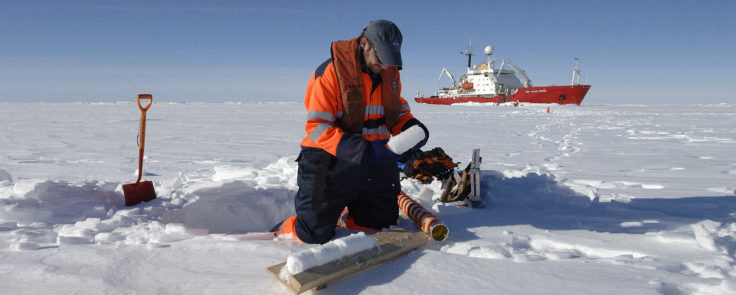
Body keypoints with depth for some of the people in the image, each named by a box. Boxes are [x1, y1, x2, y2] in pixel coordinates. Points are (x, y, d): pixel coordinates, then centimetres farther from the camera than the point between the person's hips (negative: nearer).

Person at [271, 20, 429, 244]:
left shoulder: (390, 72, 5)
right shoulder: (330, 72, -16)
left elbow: (397, 108, 20)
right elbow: (317, 128, -20)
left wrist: (411, 128, -5)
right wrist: (364, 150, -29)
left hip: (375, 162, 6)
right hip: (332, 161, -6)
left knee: (381, 223, 13)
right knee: (315, 234, -4)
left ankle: (340, 216, 39)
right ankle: (282, 231, 29)